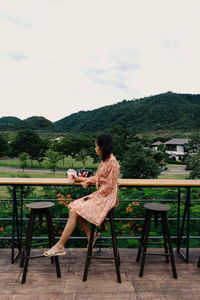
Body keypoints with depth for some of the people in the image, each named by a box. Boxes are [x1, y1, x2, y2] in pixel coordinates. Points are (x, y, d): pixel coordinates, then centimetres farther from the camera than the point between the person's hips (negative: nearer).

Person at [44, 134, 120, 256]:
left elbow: (109, 186, -17)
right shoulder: (104, 161, 14)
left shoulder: (112, 162, -15)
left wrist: (94, 196, -13)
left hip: (107, 197, -9)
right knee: (73, 207, -4)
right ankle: (90, 235, 5)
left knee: (74, 212, -17)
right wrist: (80, 179, 18)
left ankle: (60, 246, -9)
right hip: (100, 195, 9)